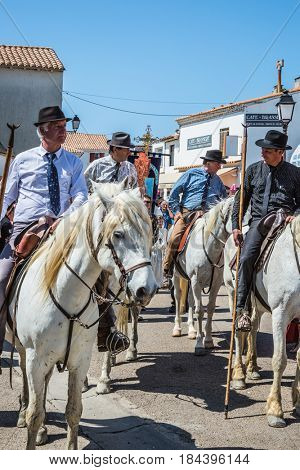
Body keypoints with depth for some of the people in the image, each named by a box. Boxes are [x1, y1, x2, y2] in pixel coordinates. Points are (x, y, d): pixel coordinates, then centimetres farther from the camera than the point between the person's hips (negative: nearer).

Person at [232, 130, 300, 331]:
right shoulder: (254, 170, 15)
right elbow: (241, 199, 17)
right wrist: (235, 226, 9)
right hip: (258, 222, 1)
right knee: (246, 258, -22)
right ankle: (242, 309, -19)